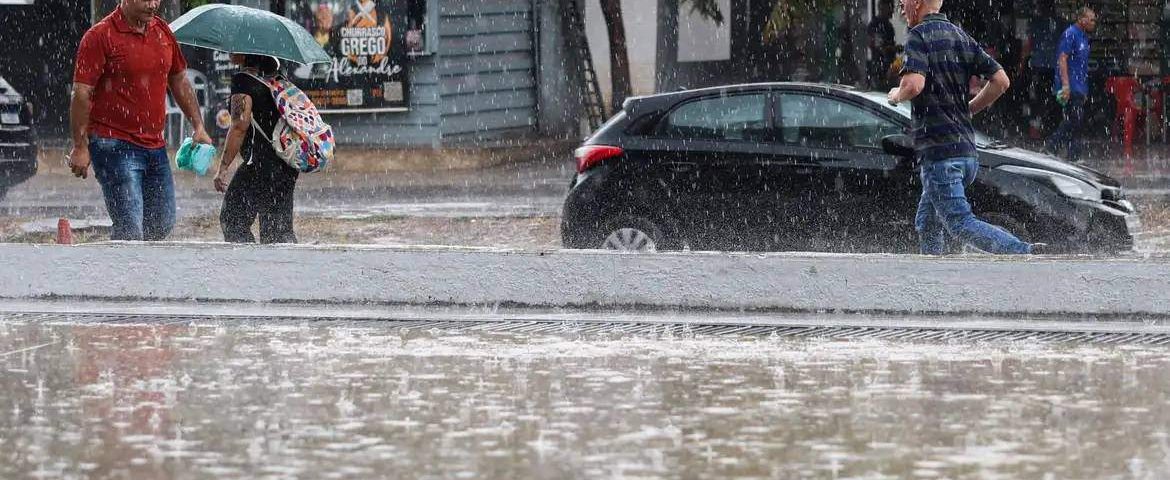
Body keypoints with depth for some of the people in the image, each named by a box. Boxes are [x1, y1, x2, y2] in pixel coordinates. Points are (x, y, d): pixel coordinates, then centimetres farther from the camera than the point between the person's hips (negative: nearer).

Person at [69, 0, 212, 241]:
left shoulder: (162, 31, 11)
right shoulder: (100, 36, -10)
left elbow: (179, 82, 23)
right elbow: (82, 93, -12)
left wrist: (198, 126, 16)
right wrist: (80, 147, -16)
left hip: (155, 146, 7)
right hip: (115, 146, -7)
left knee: (162, 225, 11)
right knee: (130, 230, -13)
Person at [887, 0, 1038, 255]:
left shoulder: (920, 35, -8)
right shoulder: (961, 36, 16)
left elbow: (914, 84, -24)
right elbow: (1001, 81, 11)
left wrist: (897, 96, -1)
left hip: (939, 149, -9)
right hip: (967, 148, 9)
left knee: (961, 224, -13)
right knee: (927, 224, 18)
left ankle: (1026, 254, -27)